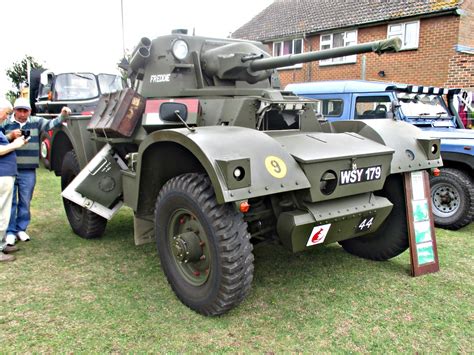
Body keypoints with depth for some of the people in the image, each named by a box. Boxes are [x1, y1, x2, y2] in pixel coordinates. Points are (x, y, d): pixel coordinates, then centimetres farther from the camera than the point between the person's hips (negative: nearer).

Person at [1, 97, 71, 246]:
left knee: (25, 202, 9)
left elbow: (50, 124, -3)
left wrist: (62, 116, -18)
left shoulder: (36, 122, 7)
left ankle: (21, 229, 23)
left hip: (28, 171, 1)